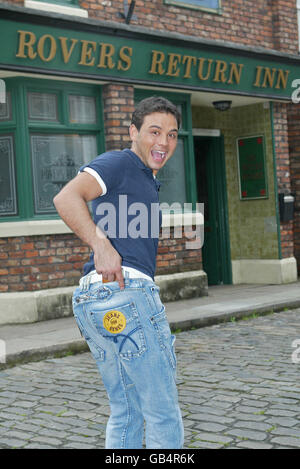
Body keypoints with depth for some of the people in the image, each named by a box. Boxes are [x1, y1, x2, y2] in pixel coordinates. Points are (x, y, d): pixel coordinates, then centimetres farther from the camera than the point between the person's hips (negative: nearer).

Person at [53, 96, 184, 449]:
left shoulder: (147, 180, 28)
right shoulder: (118, 162, -3)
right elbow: (66, 198, -19)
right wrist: (101, 244, -25)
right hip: (124, 291, -10)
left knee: (125, 414, 15)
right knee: (164, 416, -2)